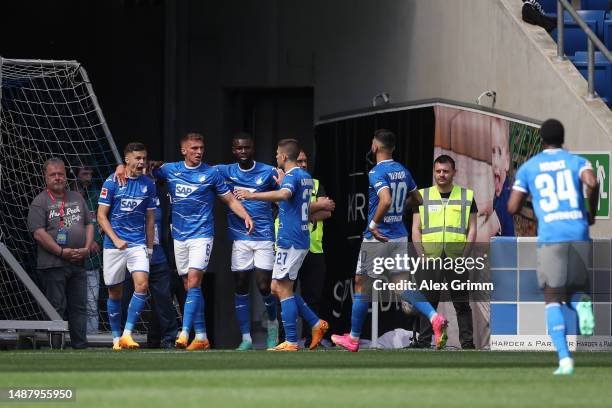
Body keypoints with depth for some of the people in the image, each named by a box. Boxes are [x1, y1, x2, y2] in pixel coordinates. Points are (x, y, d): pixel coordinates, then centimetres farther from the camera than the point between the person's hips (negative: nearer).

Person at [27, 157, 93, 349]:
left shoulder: (77, 198, 17)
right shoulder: (39, 202, -1)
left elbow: (89, 224, 18)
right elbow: (39, 233, -10)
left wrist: (86, 248, 1)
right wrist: (62, 252, -16)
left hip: (78, 263, 5)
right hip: (52, 265, -5)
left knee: (79, 306, 6)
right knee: (56, 308, -6)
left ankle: (80, 345, 10)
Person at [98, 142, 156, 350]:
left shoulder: (148, 184, 6)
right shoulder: (112, 182, -4)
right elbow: (101, 216, -4)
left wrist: (150, 247, 13)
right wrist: (116, 240, -14)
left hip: (138, 244, 2)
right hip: (113, 246, -2)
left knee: (142, 285, -18)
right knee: (115, 293, 5)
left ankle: (127, 334, -15)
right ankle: (116, 338, 17)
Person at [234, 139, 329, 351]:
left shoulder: (291, 176, -14)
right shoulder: (306, 177, 16)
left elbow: (284, 194, -37)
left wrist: (253, 195, -37)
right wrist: (282, 181, 40)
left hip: (289, 240, -9)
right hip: (301, 239, 9)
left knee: (283, 289, -6)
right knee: (277, 287, 15)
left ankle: (291, 342, -8)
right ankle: (316, 324, 12)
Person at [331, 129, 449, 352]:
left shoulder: (376, 173, -16)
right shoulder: (403, 171, 8)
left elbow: (386, 201, -32)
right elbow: (417, 199, 20)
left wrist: (373, 224, -21)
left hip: (377, 239, -7)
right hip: (400, 237, 7)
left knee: (361, 285, 7)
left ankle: (353, 339, 17)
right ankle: (435, 318, -20)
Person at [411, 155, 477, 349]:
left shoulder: (466, 196, 9)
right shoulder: (423, 196, 11)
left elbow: (472, 229, 6)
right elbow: (416, 229, 8)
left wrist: (464, 255, -6)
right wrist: (422, 256, -4)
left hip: (457, 259, -1)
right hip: (429, 259, 1)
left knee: (462, 303, -2)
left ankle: (467, 342, -1)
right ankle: (423, 343, 5)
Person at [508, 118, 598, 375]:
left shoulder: (528, 168, 11)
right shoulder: (577, 161, 10)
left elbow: (512, 208, 9)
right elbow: (592, 183, -11)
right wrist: (592, 213, 5)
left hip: (550, 237, -1)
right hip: (579, 235, 1)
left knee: (553, 299, 4)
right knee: (576, 287, 20)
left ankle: (564, 358, -12)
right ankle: (582, 304, -19)